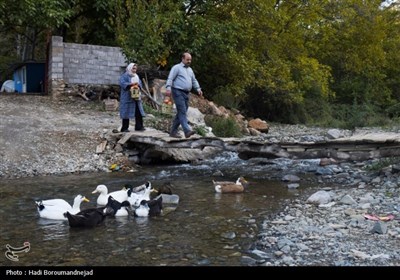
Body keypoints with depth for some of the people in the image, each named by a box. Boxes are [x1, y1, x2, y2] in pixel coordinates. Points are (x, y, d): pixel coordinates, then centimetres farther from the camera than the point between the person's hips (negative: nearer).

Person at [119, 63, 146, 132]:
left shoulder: (136, 76, 19)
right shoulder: (124, 76, -2)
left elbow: (140, 84, 13)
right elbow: (122, 83, -16)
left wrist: (138, 85, -10)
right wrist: (131, 84, -24)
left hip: (136, 97, 6)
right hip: (127, 97, -6)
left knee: (138, 112, 0)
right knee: (126, 113, -4)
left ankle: (139, 127, 6)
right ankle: (124, 128, 2)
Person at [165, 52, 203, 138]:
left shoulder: (190, 70, 22)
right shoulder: (177, 67, -2)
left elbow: (194, 81, 25)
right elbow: (170, 78, -11)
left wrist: (198, 89, 9)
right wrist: (168, 88, -26)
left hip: (186, 93, 8)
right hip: (178, 92, -8)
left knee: (180, 113, 8)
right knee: (182, 111, -16)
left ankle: (173, 132, 14)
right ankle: (187, 131, -26)